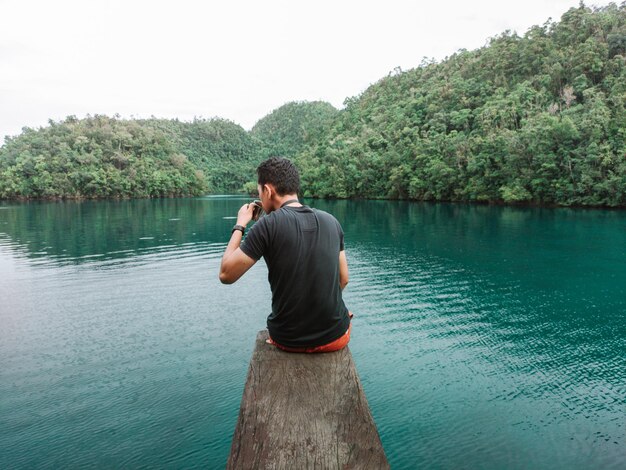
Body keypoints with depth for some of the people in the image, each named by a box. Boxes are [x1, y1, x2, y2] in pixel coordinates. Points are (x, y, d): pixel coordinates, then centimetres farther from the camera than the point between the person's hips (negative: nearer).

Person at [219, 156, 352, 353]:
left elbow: (226, 274, -10)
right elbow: (343, 279, 5)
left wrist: (240, 225, 1)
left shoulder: (268, 225, -15)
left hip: (288, 340, -2)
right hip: (335, 337, 2)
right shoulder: (331, 221, -2)